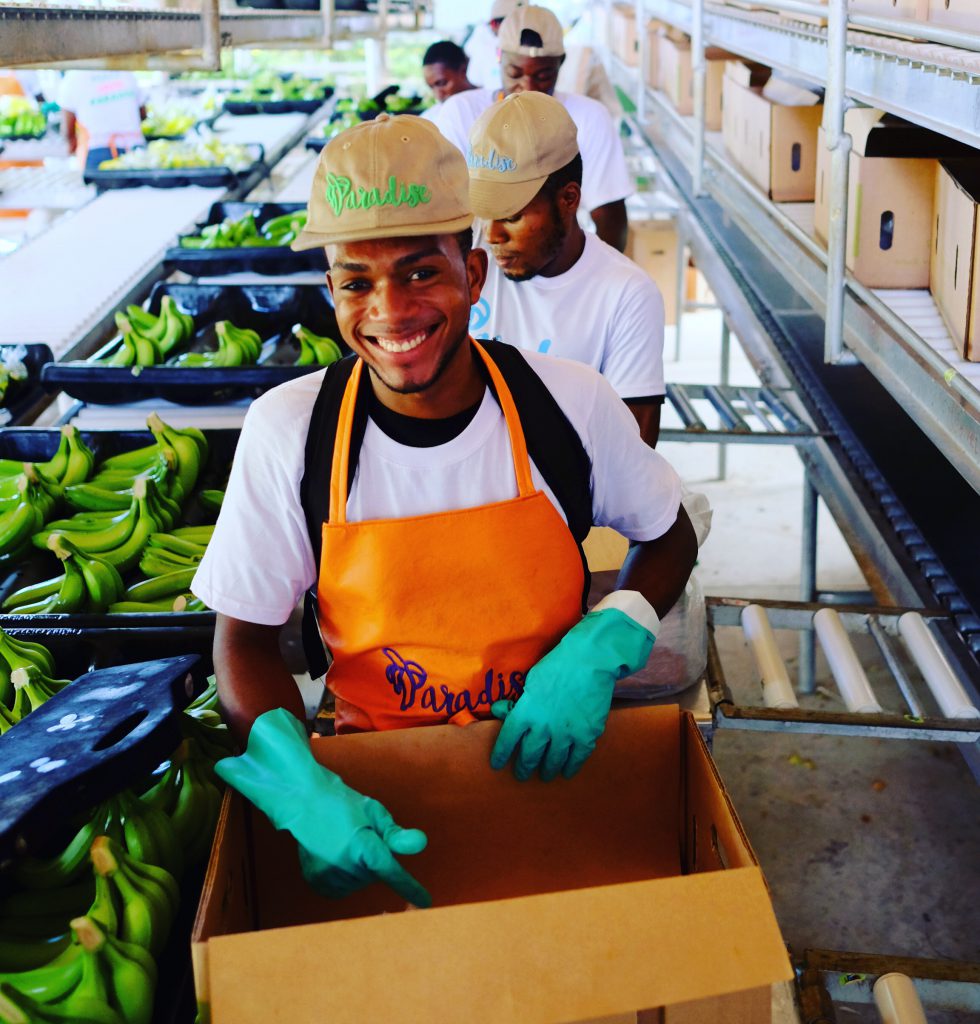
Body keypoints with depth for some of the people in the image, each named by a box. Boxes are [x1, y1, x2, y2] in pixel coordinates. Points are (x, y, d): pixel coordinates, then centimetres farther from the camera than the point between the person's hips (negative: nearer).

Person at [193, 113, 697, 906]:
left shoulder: (571, 403, -9)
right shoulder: (287, 431, -9)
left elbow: (670, 539, 7)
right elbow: (245, 637, -2)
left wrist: (599, 650, -13)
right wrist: (300, 785, -20)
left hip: (551, 750, 1)